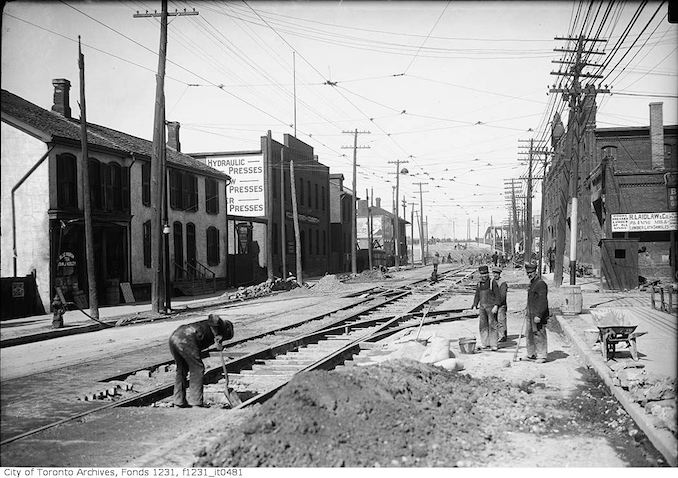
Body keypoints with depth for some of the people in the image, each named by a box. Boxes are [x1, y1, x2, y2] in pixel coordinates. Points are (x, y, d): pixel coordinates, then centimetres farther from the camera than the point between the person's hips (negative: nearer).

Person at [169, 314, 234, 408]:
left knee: (182, 369, 22)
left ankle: (179, 401, 26)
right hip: (186, 339, -9)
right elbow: (213, 317, -9)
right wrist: (217, 336, -5)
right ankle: (196, 402, 3)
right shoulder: (221, 325, 15)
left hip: (173, 337, 9)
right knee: (197, 369, 3)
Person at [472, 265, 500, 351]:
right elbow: (477, 295, 16)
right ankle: (484, 344, 13)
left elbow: (497, 295, -9)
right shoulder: (479, 284, 10)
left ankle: (493, 345, 1)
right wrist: (475, 305, 7)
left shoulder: (492, 283, -7)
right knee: (482, 325, 6)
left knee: (492, 325, -3)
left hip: (491, 306, -5)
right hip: (482, 306, 5)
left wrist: (496, 306, -17)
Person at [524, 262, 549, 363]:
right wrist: (528, 311, 24)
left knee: (539, 335, -5)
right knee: (529, 334, 13)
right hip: (530, 314, 10)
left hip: (538, 315, -10)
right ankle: (531, 354, 24)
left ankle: (541, 356, 1)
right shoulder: (532, 283, 16)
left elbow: (543, 301, -21)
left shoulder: (541, 283, -15)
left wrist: (538, 315, -24)